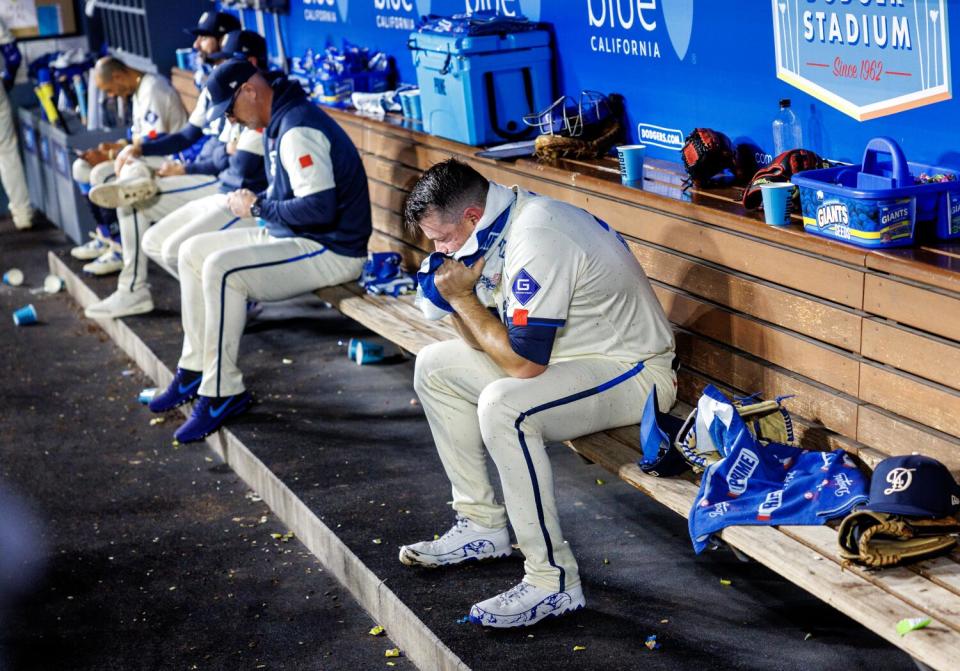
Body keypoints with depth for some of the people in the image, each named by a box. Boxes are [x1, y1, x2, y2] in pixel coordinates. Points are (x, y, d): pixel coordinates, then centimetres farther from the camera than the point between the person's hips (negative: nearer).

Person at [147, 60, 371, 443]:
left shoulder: (299, 131, -21)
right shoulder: (279, 124, 11)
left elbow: (319, 208, -30)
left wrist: (258, 207, -16)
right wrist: (253, 200, 3)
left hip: (332, 250, -11)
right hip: (291, 237, 11)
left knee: (221, 269, -27)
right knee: (193, 252, 10)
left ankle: (222, 393, -17)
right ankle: (196, 369, 16)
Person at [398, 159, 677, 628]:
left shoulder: (536, 245, -27)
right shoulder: (505, 225, 3)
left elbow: (523, 363, -28)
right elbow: (485, 342, 8)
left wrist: (463, 298, -18)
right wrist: (459, 294, -10)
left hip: (634, 374, -11)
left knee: (502, 406, -35)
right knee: (435, 367, 9)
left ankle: (553, 581, -24)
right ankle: (482, 525, 16)